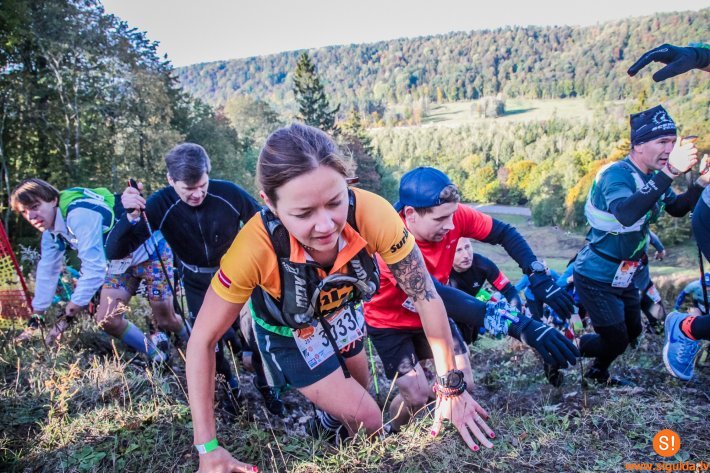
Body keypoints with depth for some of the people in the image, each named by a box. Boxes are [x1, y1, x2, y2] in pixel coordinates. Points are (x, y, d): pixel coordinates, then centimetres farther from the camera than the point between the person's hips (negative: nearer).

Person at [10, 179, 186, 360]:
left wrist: (69, 313, -33)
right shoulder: (51, 231, -2)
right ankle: (158, 358, 17)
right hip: (120, 262, 9)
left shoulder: (79, 213, -32)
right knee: (107, 321, 0)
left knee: (166, 320, -2)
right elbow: (47, 272, 8)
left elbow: (94, 267, -36)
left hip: (150, 251, -8)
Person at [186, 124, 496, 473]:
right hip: (288, 331, -3)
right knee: (367, 421, -6)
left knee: (359, 392, 24)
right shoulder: (256, 248, -40)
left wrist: (451, 387, -20)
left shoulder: (371, 214, -37)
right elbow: (202, 340, -28)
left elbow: (425, 295, -24)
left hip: (340, 312, 3)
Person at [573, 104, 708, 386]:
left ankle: (599, 374, 42)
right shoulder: (616, 174, -25)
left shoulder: (653, 176, 3)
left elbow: (677, 209, 9)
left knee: (632, 332, 20)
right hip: (597, 279, -9)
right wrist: (670, 173, -49)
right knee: (616, 340, -3)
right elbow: (626, 214, -44)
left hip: (623, 276, 9)